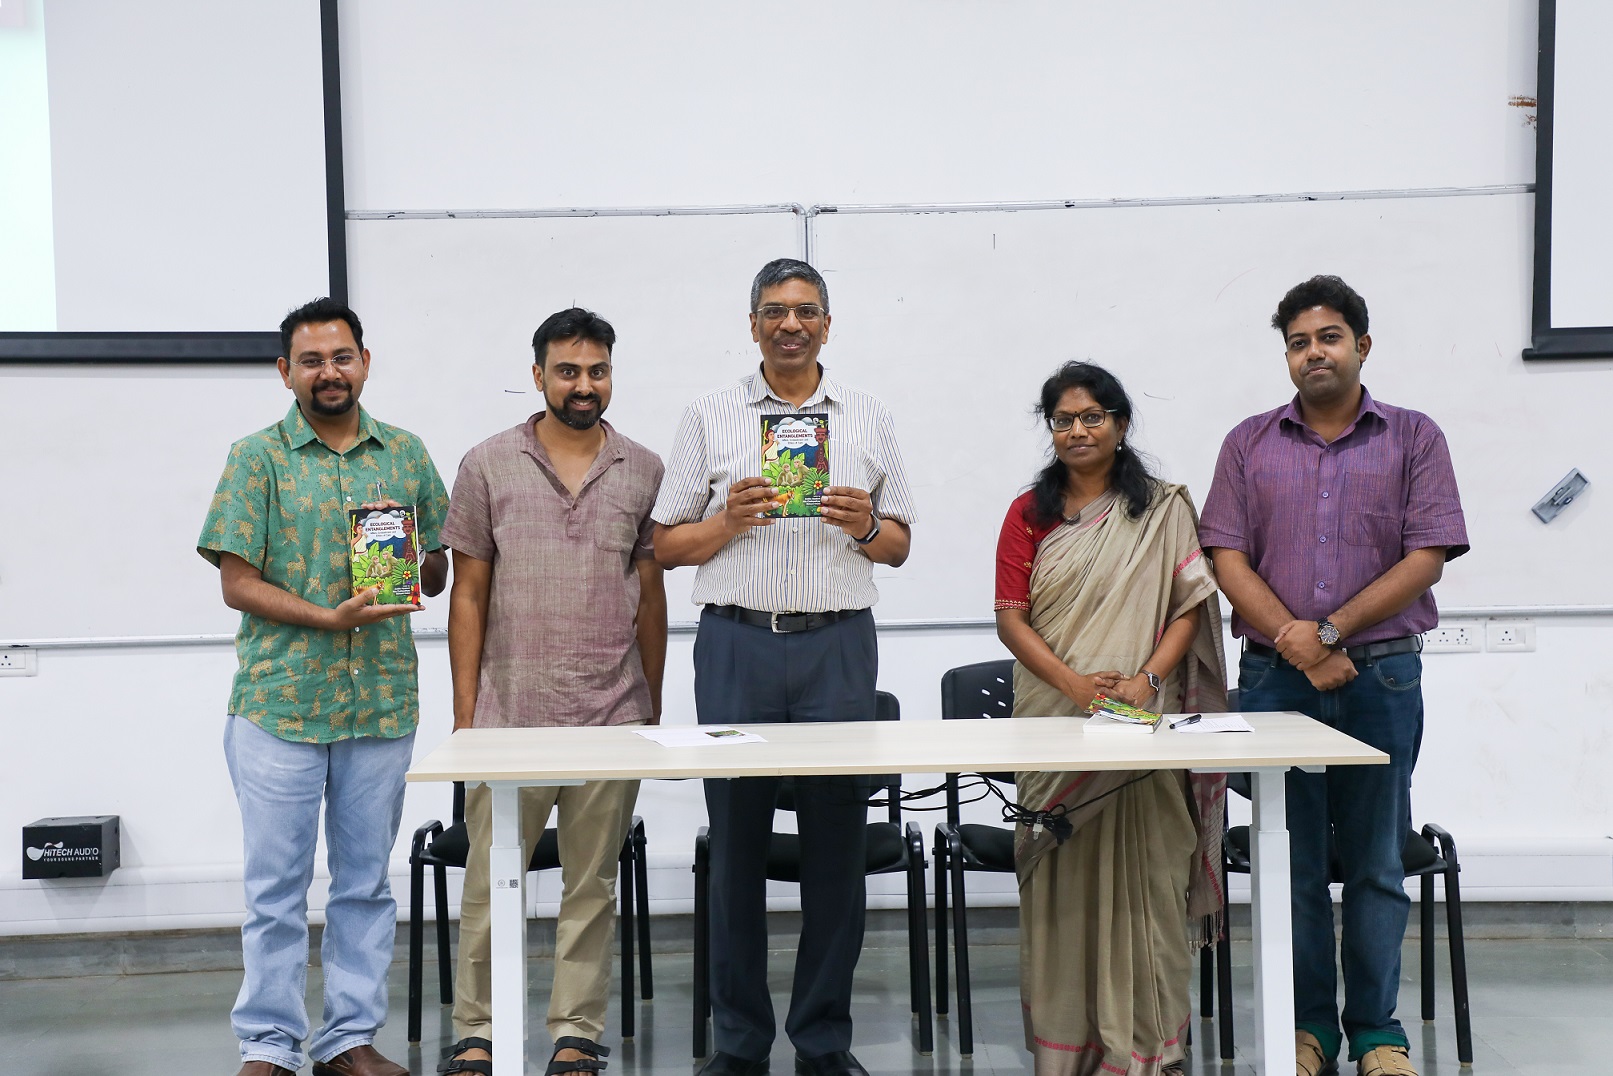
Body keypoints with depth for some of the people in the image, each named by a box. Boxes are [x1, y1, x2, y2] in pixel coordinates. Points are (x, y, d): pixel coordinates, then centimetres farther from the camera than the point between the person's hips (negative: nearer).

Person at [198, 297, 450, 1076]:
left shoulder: (406, 455, 9)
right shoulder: (258, 458, 0)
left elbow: (437, 575, 13)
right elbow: (238, 583, -5)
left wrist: (412, 555, -9)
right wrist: (330, 618, -17)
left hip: (382, 699, 3)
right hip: (279, 701, -3)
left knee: (366, 881, 10)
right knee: (276, 886, 3)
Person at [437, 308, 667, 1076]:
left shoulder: (643, 470, 7)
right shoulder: (488, 466, 4)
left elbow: (650, 594, 11)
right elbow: (469, 595, 5)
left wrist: (652, 708, 9)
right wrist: (465, 713, 0)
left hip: (612, 715, 1)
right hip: (509, 713, -1)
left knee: (592, 884, 8)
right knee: (491, 882, 3)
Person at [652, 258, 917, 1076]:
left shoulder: (869, 420, 13)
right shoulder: (710, 418, 9)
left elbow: (900, 545, 14)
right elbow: (666, 545, 8)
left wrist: (865, 525, -7)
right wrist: (727, 520, -10)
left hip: (838, 643, 1)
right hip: (736, 641, -1)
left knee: (835, 840, 3)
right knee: (737, 840, 2)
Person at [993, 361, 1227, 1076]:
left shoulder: (1164, 511, 8)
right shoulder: (1030, 514, 10)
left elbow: (1189, 608, 2)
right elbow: (1010, 619, 2)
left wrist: (1146, 679, -15)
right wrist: (1076, 683, -13)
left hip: (1143, 719, -1)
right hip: (1053, 716, 1)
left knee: (1144, 872, -1)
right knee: (1063, 877, 2)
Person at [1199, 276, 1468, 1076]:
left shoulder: (1413, 439, 4)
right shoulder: (1250, 443, 8)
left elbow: (1427, 558, -4)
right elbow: (1228, 560, 0)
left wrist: (1328, 631, -11)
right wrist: (1300, 650, -10)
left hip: (1382, 675, -1)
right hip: (1275, 678, 1)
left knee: (1376, 865, 6)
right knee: (1293, 861, 6)